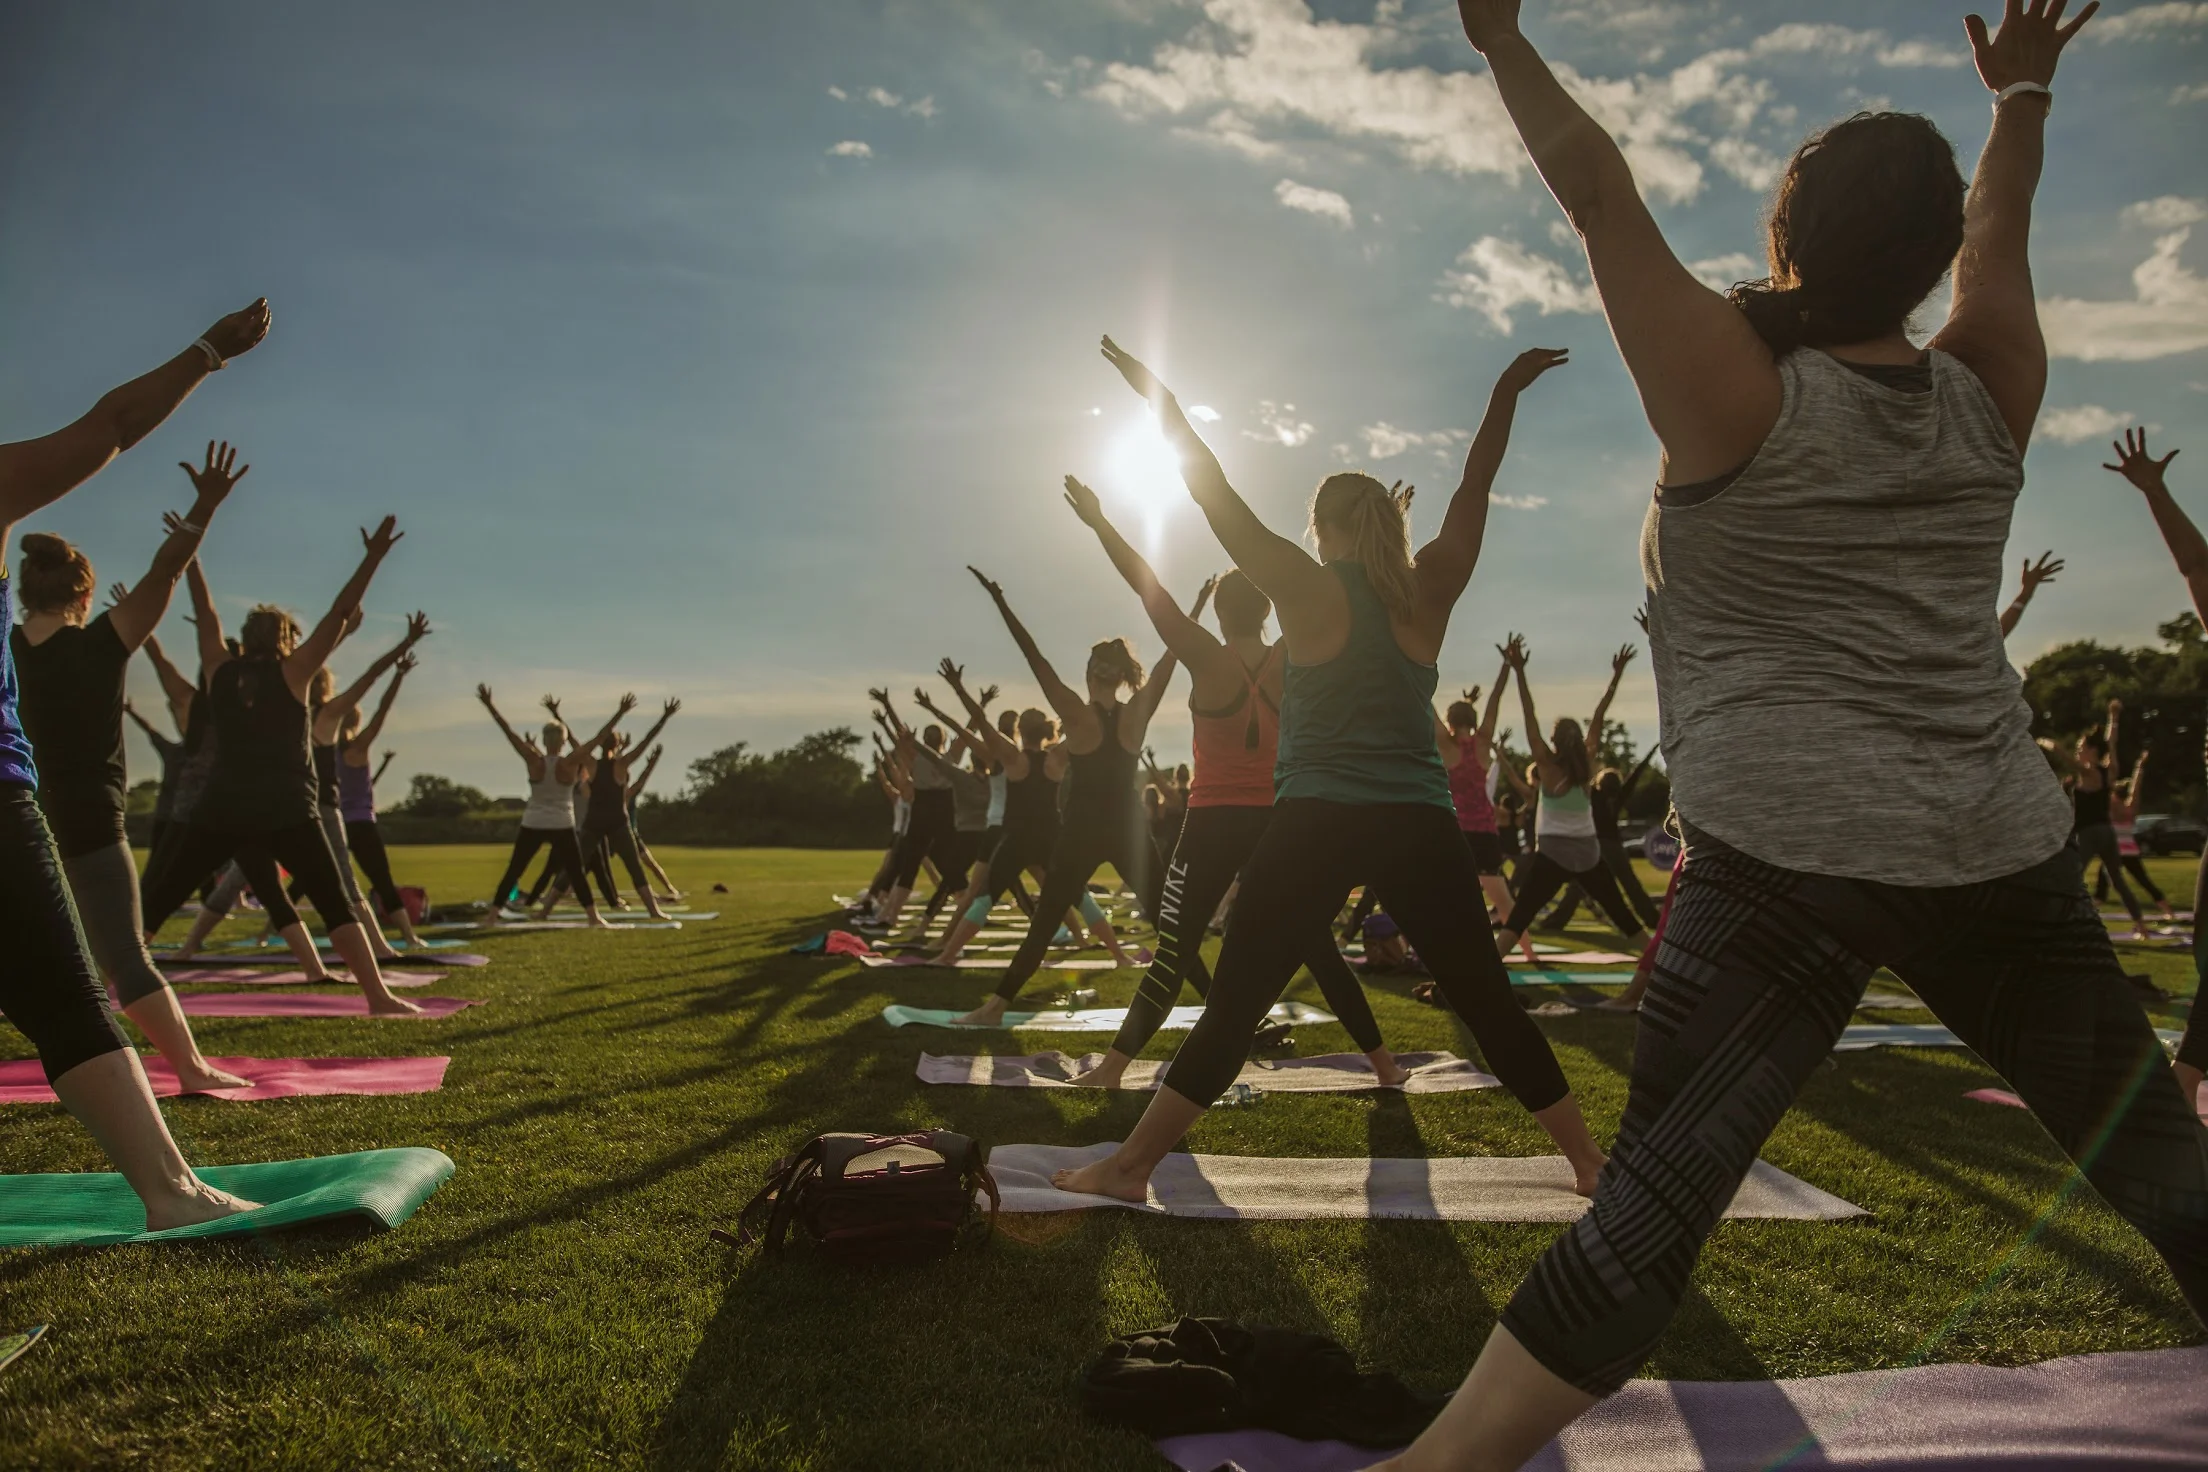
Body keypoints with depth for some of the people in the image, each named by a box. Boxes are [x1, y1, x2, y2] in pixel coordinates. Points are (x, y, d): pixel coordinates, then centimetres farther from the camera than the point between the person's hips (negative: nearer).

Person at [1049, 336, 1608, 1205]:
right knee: (1491, 1006, 15)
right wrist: (1506, 394, 26)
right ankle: (1589, 1162, 23)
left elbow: (1215, 495, 2)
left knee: (1231, 1008, 0)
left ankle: (1131, 1166, 4)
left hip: (1317, 826, -3)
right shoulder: (1430, 592, 7)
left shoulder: (1309, 590, 0)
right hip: (1422, 828, 3)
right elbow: (1474, 490, 18)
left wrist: (1156, 394, 8)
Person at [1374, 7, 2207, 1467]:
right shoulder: (1987, 399, 9)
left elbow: (1601, 192, -3)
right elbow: (2001, 234, 28)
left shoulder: (1741, 395, -5)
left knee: (1656, 1195, -11)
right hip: (2002, 850, 5)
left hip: (1787, 854, -4)